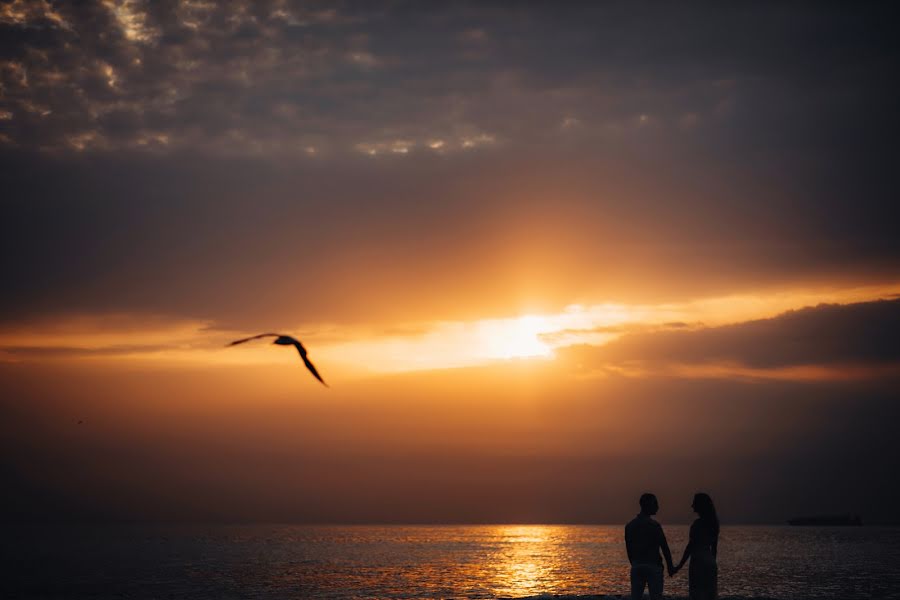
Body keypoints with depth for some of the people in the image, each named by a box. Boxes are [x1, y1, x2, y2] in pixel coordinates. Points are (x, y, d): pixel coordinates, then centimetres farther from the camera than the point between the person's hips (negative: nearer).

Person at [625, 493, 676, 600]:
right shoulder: (654, 525, -9)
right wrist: (670, 567, 4)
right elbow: (665, 548, -6)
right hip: (653, 566, -5)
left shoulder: (629, 526, 6)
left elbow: (628, 548, 11)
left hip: (636, 567, 5)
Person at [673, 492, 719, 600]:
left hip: (698, 563, -8)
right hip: (710, 563, 8)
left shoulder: (698, 523, -14)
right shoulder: (713, 523, 11)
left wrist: (680, 565, -12)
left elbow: (690, 546, -15)